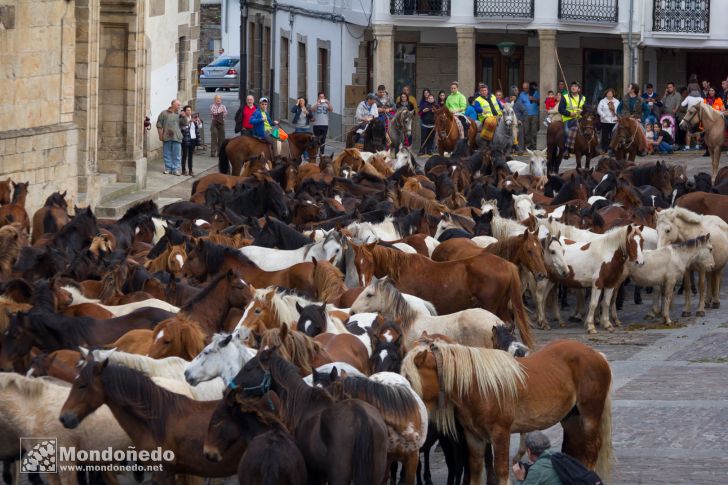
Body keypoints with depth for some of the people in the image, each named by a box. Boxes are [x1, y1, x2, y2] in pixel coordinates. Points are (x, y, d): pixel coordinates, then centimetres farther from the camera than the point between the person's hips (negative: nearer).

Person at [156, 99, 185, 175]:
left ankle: (175, 169, 4)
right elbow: (159, 125, 6)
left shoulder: (179, 114, 9)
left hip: (176, 137, 1)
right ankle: (168, 168, 15)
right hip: (166, 137, -1)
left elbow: (184, 123, 5)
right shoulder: (164, 113, 5)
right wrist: (161, 135, 0)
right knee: (167, 154, 6)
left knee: (177, 155, -1)